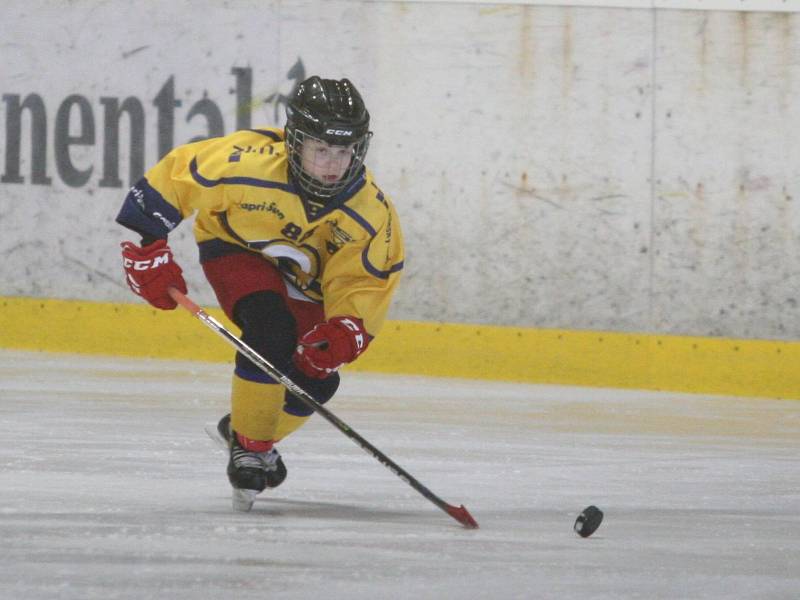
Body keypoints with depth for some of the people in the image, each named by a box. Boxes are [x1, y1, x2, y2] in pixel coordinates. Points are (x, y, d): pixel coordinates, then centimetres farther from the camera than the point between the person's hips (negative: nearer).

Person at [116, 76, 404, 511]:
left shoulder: (372, 212, -27)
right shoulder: (246, 163, -37)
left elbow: (365, 284, -22)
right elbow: (175, 174, -24)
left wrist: (346, 331, -42)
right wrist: (149, 247, -22)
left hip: (305, 281, 4)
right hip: (236, 247, -4)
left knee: (317, 379, -3)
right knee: (272, 330, -30)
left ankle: (245, 428, 27)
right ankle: (248, 444, -12)